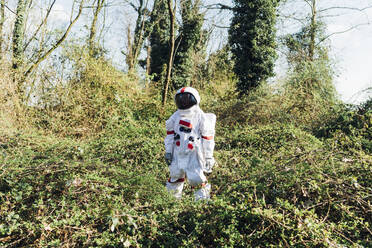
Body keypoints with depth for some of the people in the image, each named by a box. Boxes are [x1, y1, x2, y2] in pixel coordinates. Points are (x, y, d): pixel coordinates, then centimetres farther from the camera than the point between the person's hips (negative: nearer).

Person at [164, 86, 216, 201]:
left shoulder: (201, 117, -7)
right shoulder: (176, 116, 6)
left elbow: (208, 138, -5)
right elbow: (170, 133, 12)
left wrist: (209, 157, -4)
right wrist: (168, 151, 9)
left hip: (193, 155, -5)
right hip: (178, 154, 5)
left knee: (197, 180, -6)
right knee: (175, 178, 16)